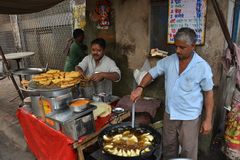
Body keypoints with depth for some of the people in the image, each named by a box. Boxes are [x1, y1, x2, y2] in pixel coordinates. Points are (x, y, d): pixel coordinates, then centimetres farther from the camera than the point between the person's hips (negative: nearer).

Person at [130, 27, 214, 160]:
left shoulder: (202, 66, -14)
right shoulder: (168, 61, -5)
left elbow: (208, 94, -8)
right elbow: (152, 73, 2)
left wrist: (208, 119, -8)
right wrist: (140, 87, -16)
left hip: (189, 117, -3)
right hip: (169, 113, 4)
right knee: (168, 147, 22)